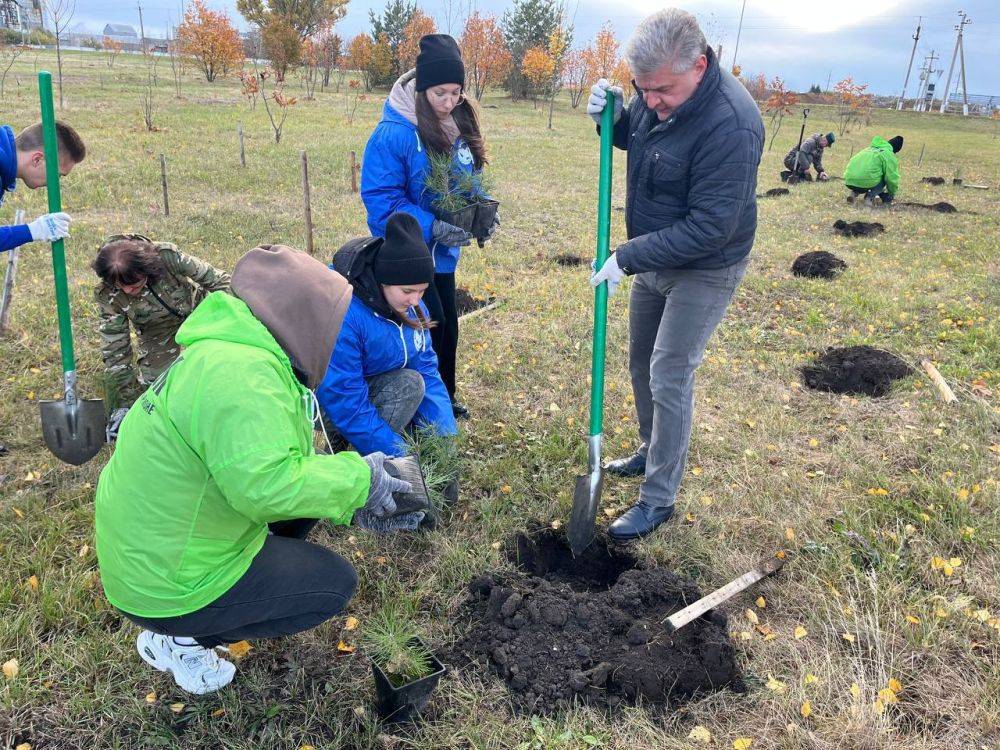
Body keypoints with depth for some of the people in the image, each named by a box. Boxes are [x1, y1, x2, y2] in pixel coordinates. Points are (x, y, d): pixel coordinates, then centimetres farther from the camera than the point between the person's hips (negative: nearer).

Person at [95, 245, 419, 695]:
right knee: (336, 582, 0)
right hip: (169, 587, -9)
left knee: (307, 482, 13)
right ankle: (179, 638, 5)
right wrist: (356, 477, -21)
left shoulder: (224, 352, 5)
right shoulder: (243, 374, -28)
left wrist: (350, 501, 4)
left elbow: (270, 462, 11)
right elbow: (267, 485, -37)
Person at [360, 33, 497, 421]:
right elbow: (380, 199, -22)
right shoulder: (393, 133, -23)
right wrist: (431, 227, -30)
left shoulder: (461, 126, -2)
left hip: (443, 251, 7)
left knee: (448, 322, 16)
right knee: (431, 324, -6)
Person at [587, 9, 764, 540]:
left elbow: (709, 228, -30)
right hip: (653, 259, 8)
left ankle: (658, 499, 9)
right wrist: (612, 115, -8)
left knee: (669, 378, -5)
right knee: (642, 363, 19)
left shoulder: (730, 124, -31)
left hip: (703, 272, -8)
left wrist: (628, 257, -27)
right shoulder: (659, 92, -7)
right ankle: (651, 451, 40)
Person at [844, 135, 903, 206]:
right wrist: (892, 194, 22)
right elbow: (892, 178, 3)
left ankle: (854, 192, 10)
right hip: (865, 182, -7)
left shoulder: (870, 148, 29)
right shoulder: (889, 154, 5)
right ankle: (871, 195, -7)